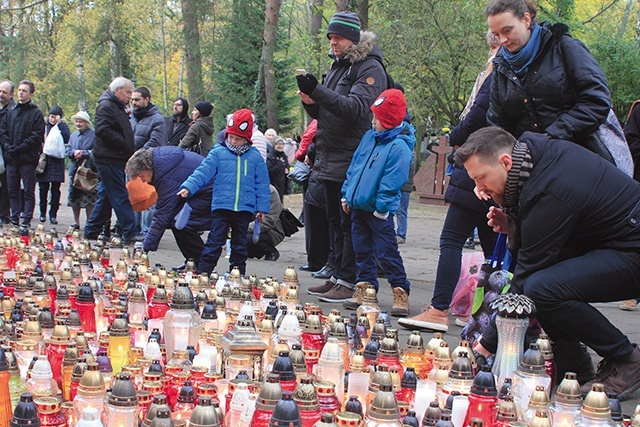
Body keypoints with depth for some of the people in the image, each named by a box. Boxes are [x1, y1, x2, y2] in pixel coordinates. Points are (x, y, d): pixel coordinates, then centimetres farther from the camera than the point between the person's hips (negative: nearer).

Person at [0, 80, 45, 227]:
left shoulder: (36, 113, -1)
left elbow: (37, 136, -9)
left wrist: (19, 148, -14)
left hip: (28, 159, -5)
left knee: (29, 191, -2)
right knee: (12, 191, 8)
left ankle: (27, 220, 0)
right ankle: (14, 219, 13)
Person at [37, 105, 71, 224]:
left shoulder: (62, 126, 4)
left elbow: (68, 138, -14)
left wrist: (60, 124, -15)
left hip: (57, 162, -1)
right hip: (43, 161, 2)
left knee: (55, 190, -2)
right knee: (43, 189, 4)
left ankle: (53, 215, 3)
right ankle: (42, 214, 15)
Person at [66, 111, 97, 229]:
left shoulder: (94, 134, -1)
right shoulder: (73, 136, 19)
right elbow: (68, 151, 11)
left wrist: (83, 153, -16)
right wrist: (75, 152, -9)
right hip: (74, 170, 6)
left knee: (89, 199, -5)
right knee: (74, 197, 7)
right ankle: (76, 222, 16)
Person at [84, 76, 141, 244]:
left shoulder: (118, 107, 21)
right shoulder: (106, 106, -10)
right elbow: (103, 130, -23)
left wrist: (129, 151, 10)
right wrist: (124, 145, -19)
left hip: (115, 159, 10)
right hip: (109, 159, -10)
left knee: (106, 197, 13)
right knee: (121, 197, -10)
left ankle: (91, 231, 20)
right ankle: (130, 233, -11)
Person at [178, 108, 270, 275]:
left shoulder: (255, 157, 5)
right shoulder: (218, 153, 1)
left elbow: (262, 184, 8)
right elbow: (203, 172, -6)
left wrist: (262, 208, 5)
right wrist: (188, 187, -20)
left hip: (245, 209, 2)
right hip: (221, 206, -2)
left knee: (240, 244, 12)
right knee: (215, 241, -3)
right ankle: (202, 272, 0)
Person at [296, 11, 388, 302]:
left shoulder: (370, 68, -9)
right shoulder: (337, 66, 18)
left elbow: (356, 107, -23)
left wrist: (319, 91, -31)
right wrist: (311, 102, 0)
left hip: (352, 160, -9)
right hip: (330, 159, 9)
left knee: (350, 223, -7)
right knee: (335, 221, 13)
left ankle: (348, 281, -4)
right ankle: (337, 277, 20)